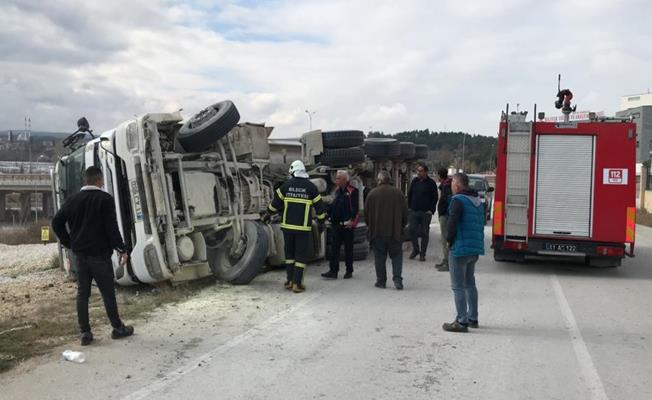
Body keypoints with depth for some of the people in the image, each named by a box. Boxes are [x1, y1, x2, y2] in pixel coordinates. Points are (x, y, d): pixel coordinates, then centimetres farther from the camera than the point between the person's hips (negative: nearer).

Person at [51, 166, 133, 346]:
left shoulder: (73, 200, 6)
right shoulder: (105, 199, -11)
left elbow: (57, 222, 6)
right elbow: (112, 227, -16)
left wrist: (69, 243, 13)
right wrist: (122, 250, -8)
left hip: (78, 253, 5)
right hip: (99, 254, -5)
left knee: (82, 291, 9)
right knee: (108, 292, 5)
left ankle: (85, 332, 10)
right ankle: (118, 328, 16)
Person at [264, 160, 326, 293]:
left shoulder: (286, 185, 1)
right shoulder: (311, 187, -3)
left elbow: (275, 202, 8)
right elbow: (319, 206, 2)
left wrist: (267, 214, 23)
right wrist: (321, 222, 14)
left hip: (287, 226, 2)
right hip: (303, 227, -2)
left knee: (289, 253, 16)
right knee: (301, 255, 4)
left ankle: (290, 280, 16)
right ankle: (297, 283, 1)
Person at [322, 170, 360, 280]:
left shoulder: (353, 191, -10)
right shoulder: (337, 190, 12)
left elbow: (355, 208, -15)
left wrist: (351, 220, -22)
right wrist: (330, 216, 9)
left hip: (347, 225, -6)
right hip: (337, 224, 6)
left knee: (348, 249, 5)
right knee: (334, 248, 3)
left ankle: (349, 271, 16)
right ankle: (333, 271, 5)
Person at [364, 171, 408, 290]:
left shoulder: (372, 194, -3)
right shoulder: (398, 193, 0)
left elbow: (366, 213, 2)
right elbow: (405, 212, 5)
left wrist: (370, 226, 17)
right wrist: (402, 225, 19)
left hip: (377, 231, -1)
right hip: (395, 231, 1)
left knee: (379, 257, 8)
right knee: (396, 255, 9)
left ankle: (381, 281, 10)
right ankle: (397, 279, -3)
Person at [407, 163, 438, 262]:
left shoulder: (431, 183, -2)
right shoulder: (414, 181, 9)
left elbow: (435, 197, -1)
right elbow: (409, 195, 15)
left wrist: (431, 210, -9)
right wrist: (409, 207, 6)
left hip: (426, 212, -3)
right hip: (413, 211, 3)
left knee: (424, 233, 3)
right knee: (412, 231, -1)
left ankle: (422, 254, 12)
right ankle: (415, 250, 19)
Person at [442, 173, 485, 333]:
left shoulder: (458, 200, -13)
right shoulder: (478, 201, 15)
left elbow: (452, 223, -21)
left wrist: (449, 240, -5)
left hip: (460, 248, -9)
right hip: (475, 249, 9)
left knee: (458, 286, -3)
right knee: (470, 283, 19)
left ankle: (462, 322, -1)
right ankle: (472, 318, 25)